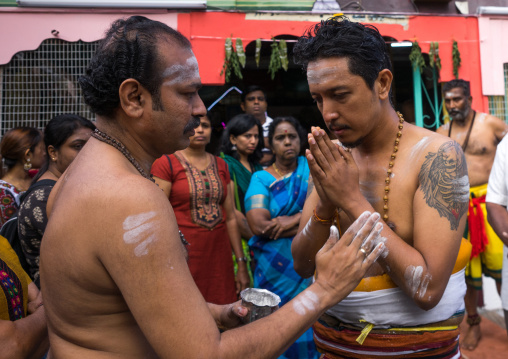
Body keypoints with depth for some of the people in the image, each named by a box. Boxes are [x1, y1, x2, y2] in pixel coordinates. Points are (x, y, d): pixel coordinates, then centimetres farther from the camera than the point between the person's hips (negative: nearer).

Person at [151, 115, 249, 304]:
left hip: (219, 256, 4)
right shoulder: (166, 163, -2)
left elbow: (231, 218, 12)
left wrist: (241, 264, 11)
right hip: (183, 255, -4)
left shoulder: (221, 165, 13)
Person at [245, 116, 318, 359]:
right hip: (276, 266, -1)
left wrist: (293, 220, -18)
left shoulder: (310, 168, 5)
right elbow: (258, 225, -14)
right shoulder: (261, 179, 0)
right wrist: (307, 219, -11)